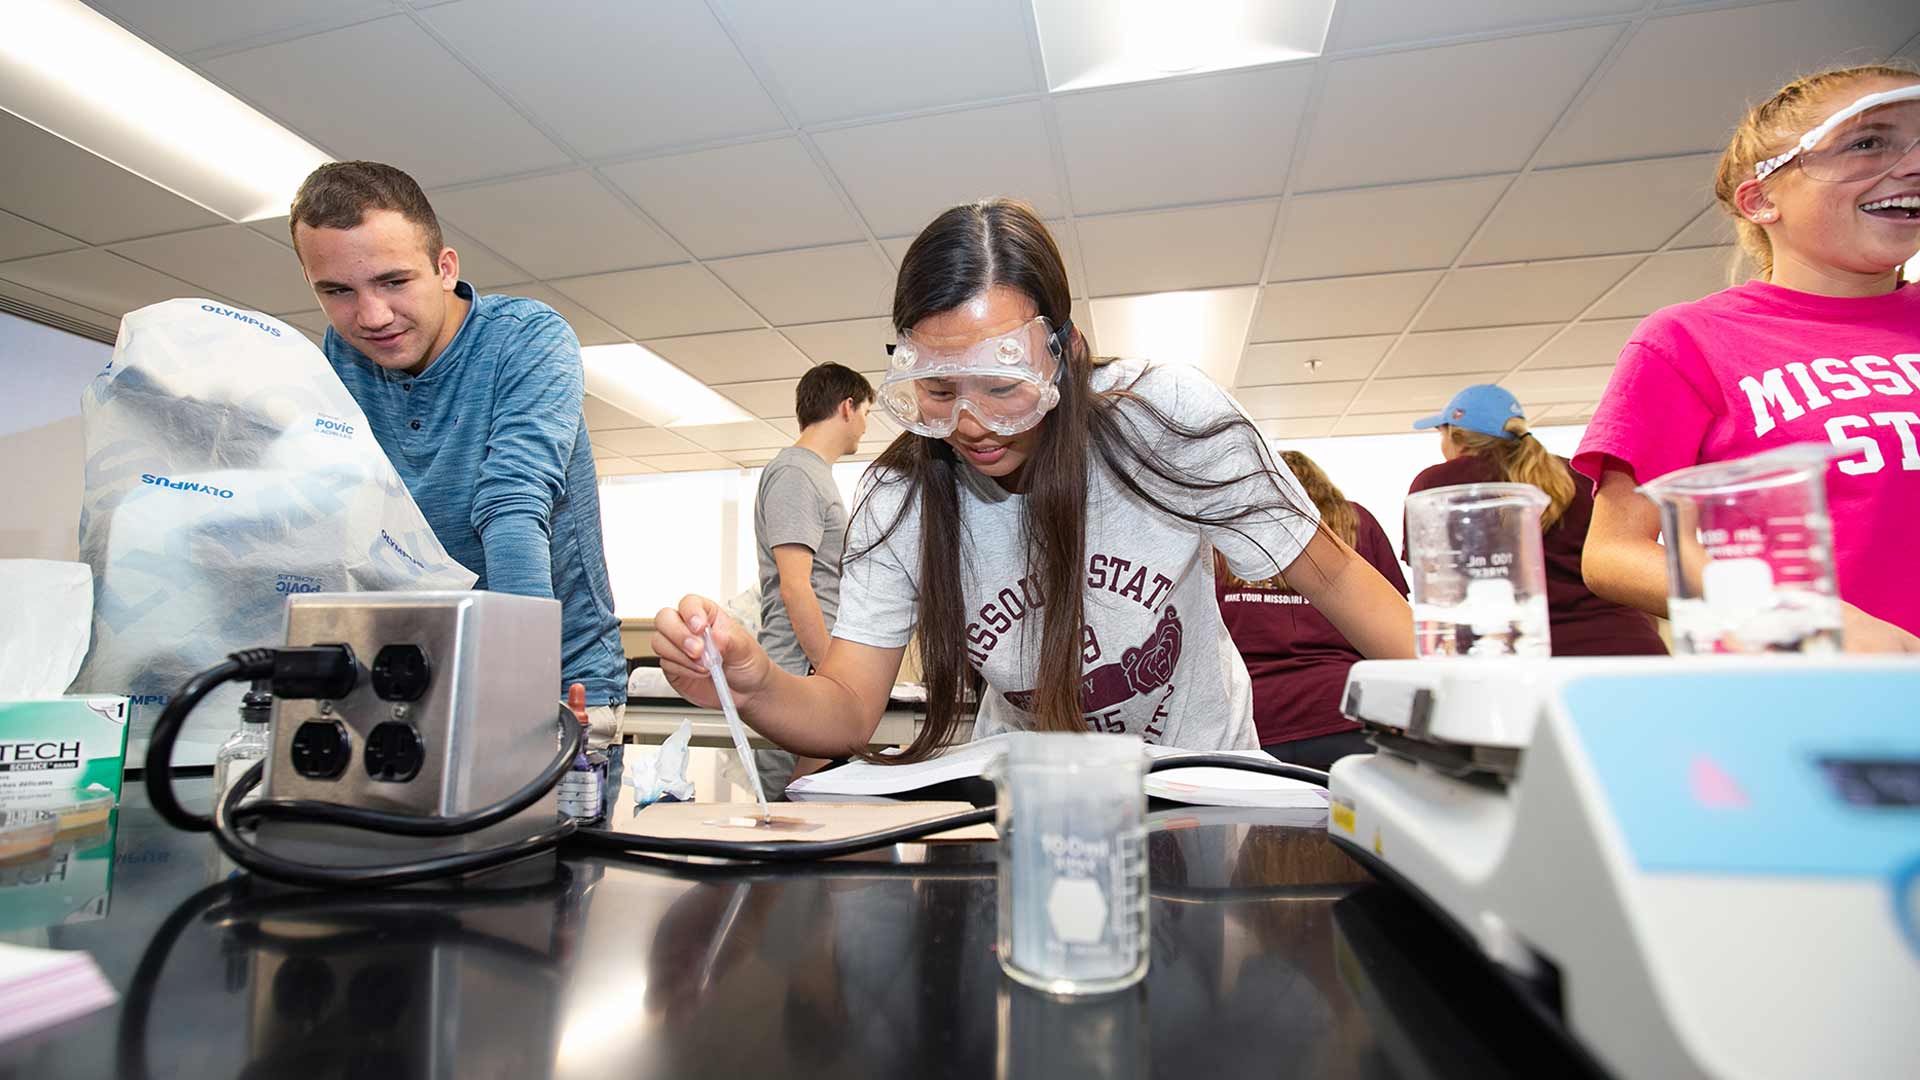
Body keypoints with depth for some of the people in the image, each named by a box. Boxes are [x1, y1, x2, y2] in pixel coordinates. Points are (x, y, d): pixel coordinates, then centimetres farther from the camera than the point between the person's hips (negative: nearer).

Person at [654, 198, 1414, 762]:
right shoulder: (899, 502, -15)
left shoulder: (1166, 416, -20)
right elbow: (848, 711, -18)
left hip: (1199, 776, 1)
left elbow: (1332, 575, -11)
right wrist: (752, 683, -38)